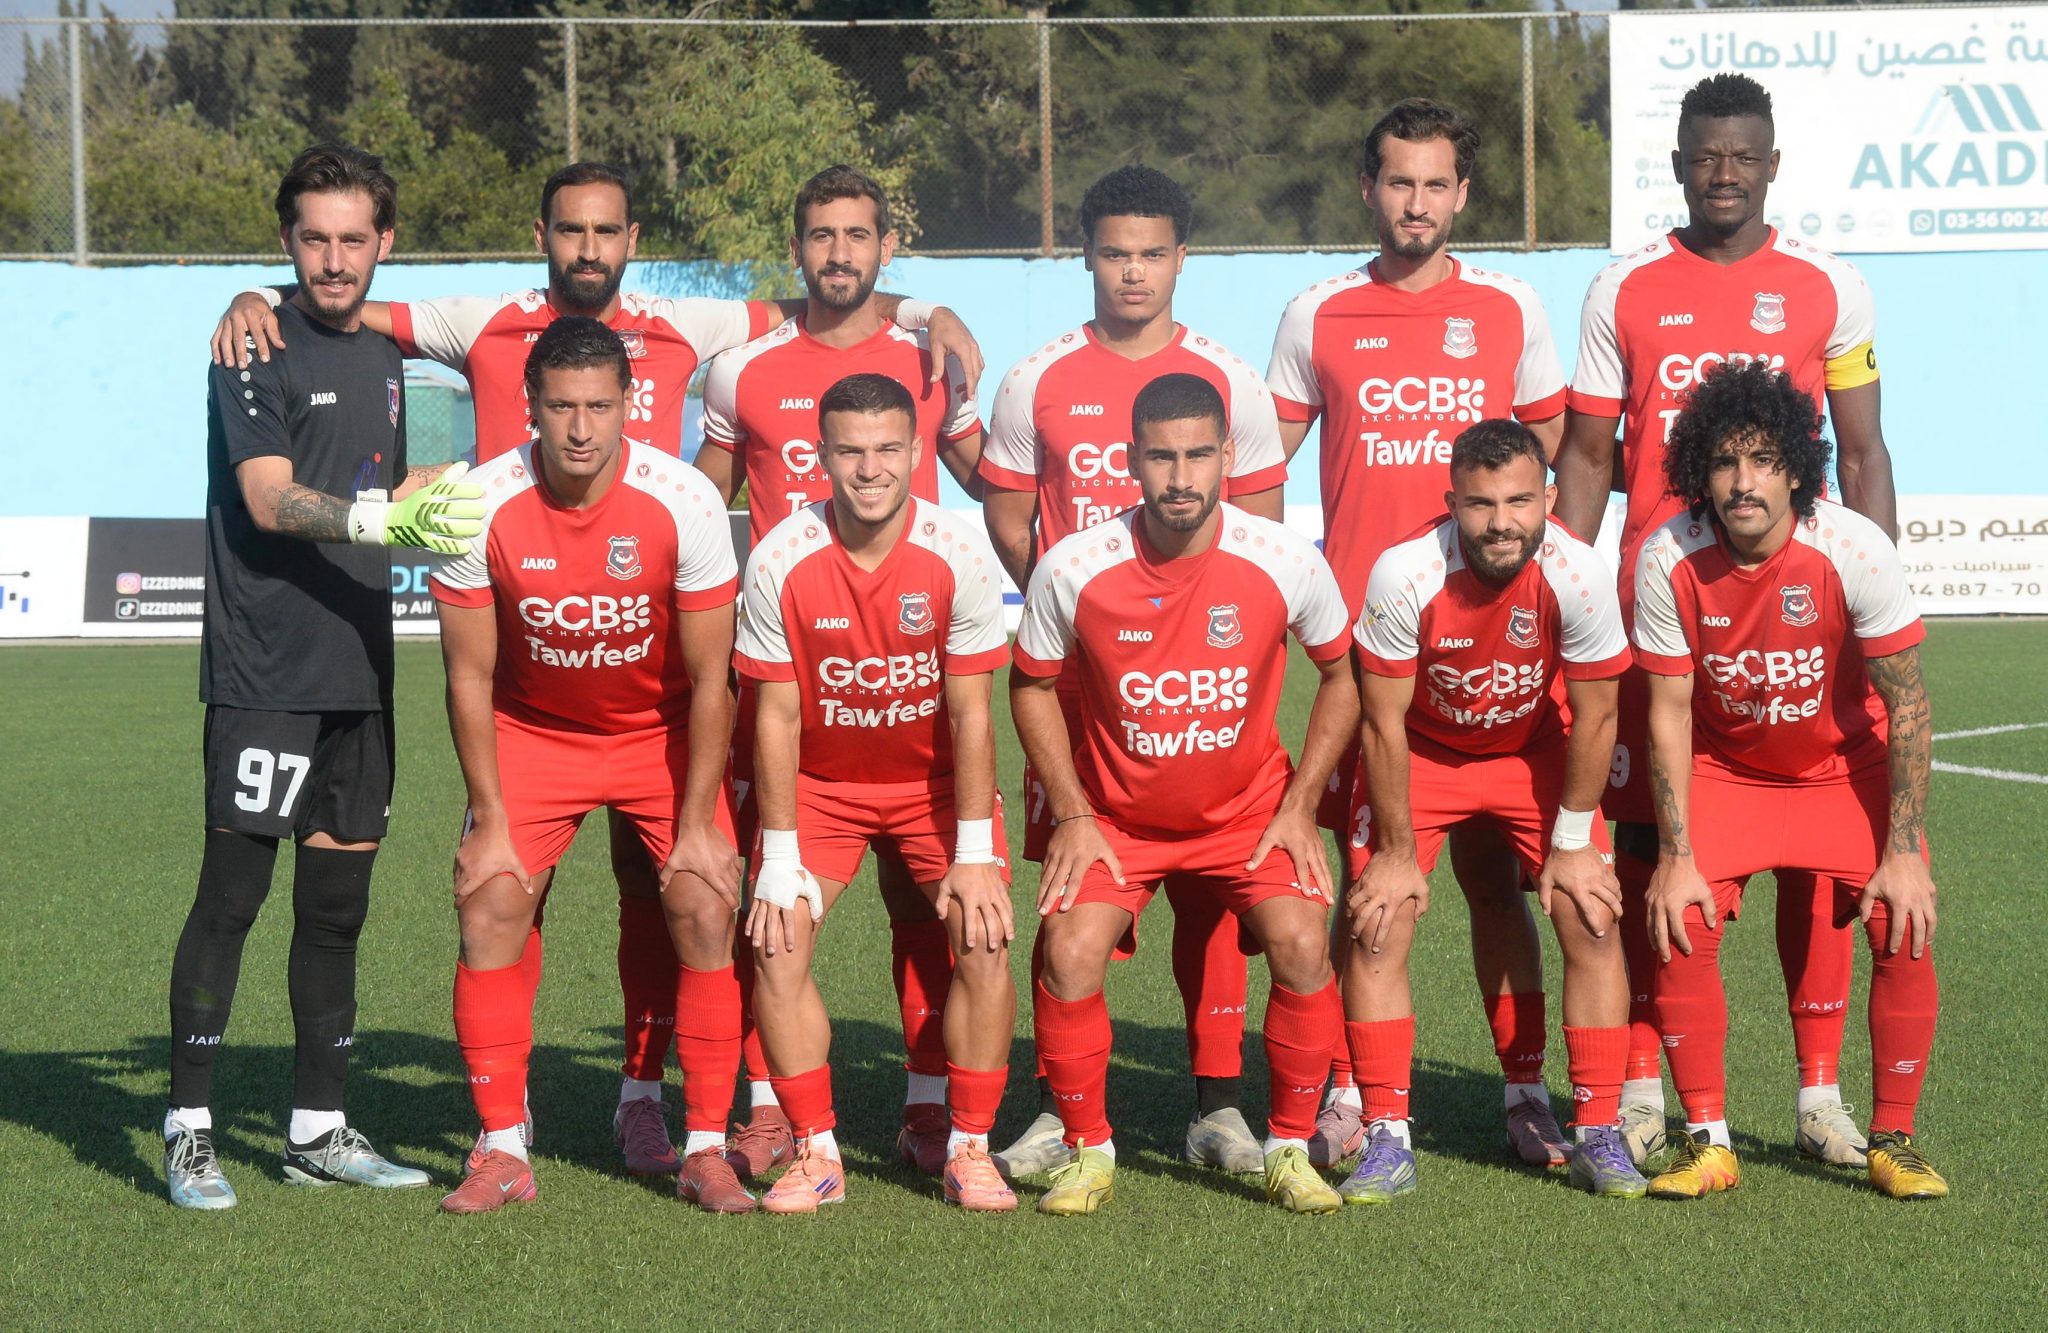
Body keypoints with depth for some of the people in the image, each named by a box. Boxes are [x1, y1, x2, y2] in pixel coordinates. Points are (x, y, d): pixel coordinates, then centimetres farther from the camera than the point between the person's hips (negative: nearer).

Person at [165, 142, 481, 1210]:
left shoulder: (380, 358, 17)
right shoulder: (256, 351, -6)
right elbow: (270, 499, -18)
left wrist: (433, 490, 11)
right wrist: (379, 517, -31)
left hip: (358, 673, 7)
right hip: (263, 674, -7)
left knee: (338, 901, 9)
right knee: (232, 892, -7)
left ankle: (319, 1129, 16)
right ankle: (189, 1129, -1)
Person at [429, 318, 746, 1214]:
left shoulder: (682, 501, -24)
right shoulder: (482, 505, -22)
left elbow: (709, 680, -15)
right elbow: (470, 677, -11)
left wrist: (697, 824, -15)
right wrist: (490, 822, -11)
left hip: (663, 731, -1)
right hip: (533, 729, 1)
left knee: (705, 910, -14)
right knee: (490, 905, -12)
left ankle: (705, 1150, -2)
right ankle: (502, 1150, -1)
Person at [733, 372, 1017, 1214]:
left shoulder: (959, 557, -19)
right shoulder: (780, 561, -18)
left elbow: (969, 713, -14)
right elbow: (777, 716, -13)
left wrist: (975, 854, -15)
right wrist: (779, 859, -14)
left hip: (936, 779, 0)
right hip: (821, 781, 0)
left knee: (983, 938, -16)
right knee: (776, 941, -16)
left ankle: (969, 1151, -2)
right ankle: (816, 1153, -3)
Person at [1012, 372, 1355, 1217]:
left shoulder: (1287, 562, -17)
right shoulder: (1072, 568, -18)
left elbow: (1341, 677, 1)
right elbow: (1032, 686, 0)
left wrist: (1299, 807, -5)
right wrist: (1071, 816, -7)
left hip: (1248, 810, 0)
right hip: (1113, 815, 0)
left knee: (1302, 947, -20)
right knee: (1069, 954, -21)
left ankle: (1290, 1149, 1)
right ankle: (1088, 1151, 2)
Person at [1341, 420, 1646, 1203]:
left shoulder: (1577, 575, -28)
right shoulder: (1404, 574, -31)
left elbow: (1593, 717, -14)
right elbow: (1384, 723, -19)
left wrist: (1572, 843, -9)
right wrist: (1398, 851, -13)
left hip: (1535, 750, 1)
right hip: (1421, 752, -1)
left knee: (1593, 921, -9)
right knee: (1375, 928, -12)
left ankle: (1597, 1137, 3)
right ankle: (1387, 1143, -3)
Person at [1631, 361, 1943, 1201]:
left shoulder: (1854, 551, -27)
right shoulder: (1668, 561, -23)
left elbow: (1907, 702, -18)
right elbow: (1669, 712, -13)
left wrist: (1905, 849, -20)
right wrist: (1676, 856, -16)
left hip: (1846, 763, -1)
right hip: (1724, 766, 1)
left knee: (1906, 929, -16)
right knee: (1681, 924, -18)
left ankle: (1893, 1140, 2)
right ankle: (1708, 1142, -3)